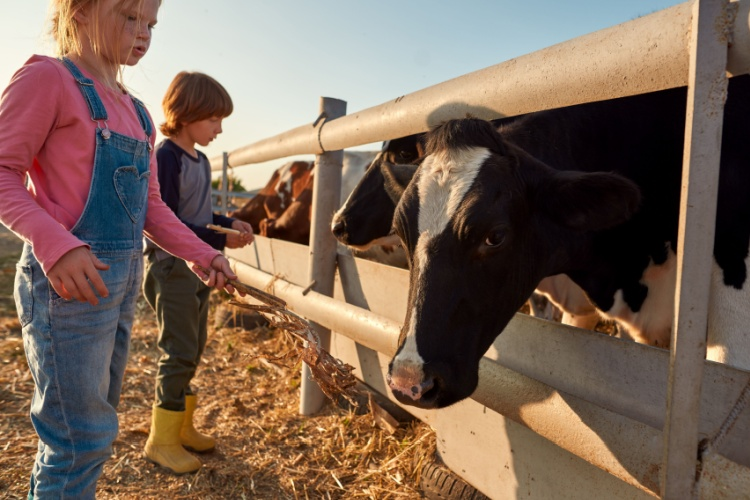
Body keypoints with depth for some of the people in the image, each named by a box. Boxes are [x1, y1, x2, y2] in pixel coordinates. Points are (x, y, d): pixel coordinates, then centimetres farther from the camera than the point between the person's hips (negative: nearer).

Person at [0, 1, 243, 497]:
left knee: (95, 419, 20)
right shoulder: (48, 77, -6)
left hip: (124, 282, 8)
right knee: (82, 437, 0)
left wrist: (205, 256, 5)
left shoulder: (137, 112, 15)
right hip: (70, 281, -8)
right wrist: (54, 243, -27)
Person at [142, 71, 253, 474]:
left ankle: (182, 426, 29)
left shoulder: (200, 160, 10)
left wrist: (229, 223, 1)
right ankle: (161, 439, 12)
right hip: (171, 269, -9)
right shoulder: (165, 158, -16)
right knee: (179, 352, -4)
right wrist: (220, 240, -22)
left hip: (197, 268, 9)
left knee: (193, 350, 15)